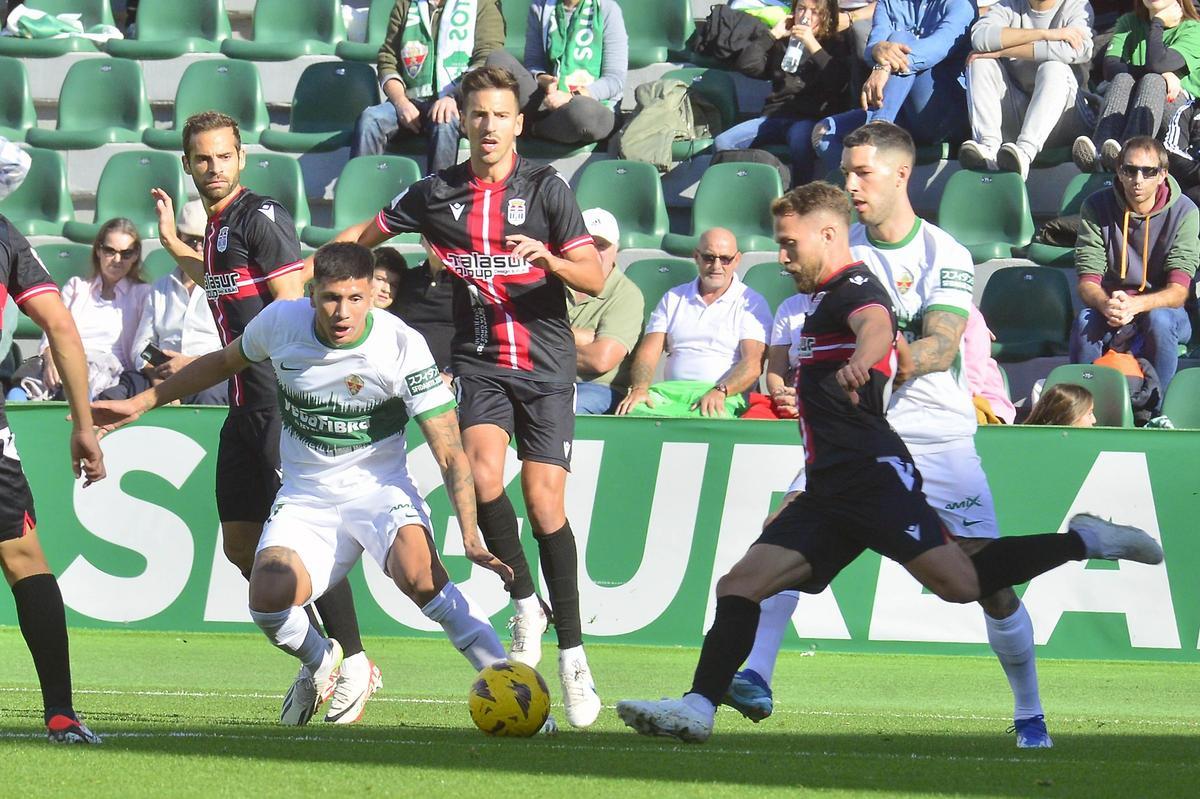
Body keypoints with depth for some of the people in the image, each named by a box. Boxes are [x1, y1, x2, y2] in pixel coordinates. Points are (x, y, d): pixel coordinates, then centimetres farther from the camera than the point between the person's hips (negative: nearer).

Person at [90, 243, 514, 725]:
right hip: (306, 495, 3)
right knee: (268, 599, -24)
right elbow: (225, 362, 16)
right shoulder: (280, 323, -9)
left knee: (417, 571, -36)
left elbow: (450, 453, -17)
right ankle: (322, 664, 12)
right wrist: (142, 404, 18)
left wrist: (470, 538, -29)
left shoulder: (402, 346, -18)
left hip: (380, 486, -3)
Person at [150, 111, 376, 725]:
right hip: (244, 406, 9)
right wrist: (172, 243, 32)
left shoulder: (261, 217, -10)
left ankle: (355, 666, -2)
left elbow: (290, 306, -14)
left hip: (284, 400, -9)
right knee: (240, 544, 7)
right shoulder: (217, 226, 17)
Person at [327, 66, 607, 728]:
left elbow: (594, 280, -4)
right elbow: (363, 236, 22)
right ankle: (525, 605, -6)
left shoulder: (546, 189, 0)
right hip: (477, 361, 2)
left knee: (544, 503, -8)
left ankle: (571, 654, 2)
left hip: (545, 363, -2)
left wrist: (548, 258, -23)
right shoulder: (435, 195, 7)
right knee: (482, 469, -25)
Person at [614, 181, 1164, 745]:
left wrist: (859, 362, -53)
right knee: (739, 585, -2)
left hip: (872, 476, -10)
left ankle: (1084, 540, -2)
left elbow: (876, 327, -32)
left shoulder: (854, 287, -6)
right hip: (830, 486, 10)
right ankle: (698, 708, -9)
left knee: (962, 583, -19)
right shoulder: (835, 297, 24)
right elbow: (908, 361, 39)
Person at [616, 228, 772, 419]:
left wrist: (720, 392, -25)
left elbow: (753, 364, -6)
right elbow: (648, 353, 10)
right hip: (673, 394, 3)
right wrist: (639, 388, -13)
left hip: (725, 400, -3)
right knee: (632, 412, -31)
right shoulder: (673, 299, 20)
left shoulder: (751, 303, 8)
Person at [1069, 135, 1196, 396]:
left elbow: (1178, 292, -18)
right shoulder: (1096, 207, -7)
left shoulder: (1184, 213, -12)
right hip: (1109, 308, 1)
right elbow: (1087, 282, -12)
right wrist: (1106, 304, -37)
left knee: (1158, 320, -36)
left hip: (1162, 308, -1)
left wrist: (1136, 305, -39)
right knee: (1085, 320, -33)